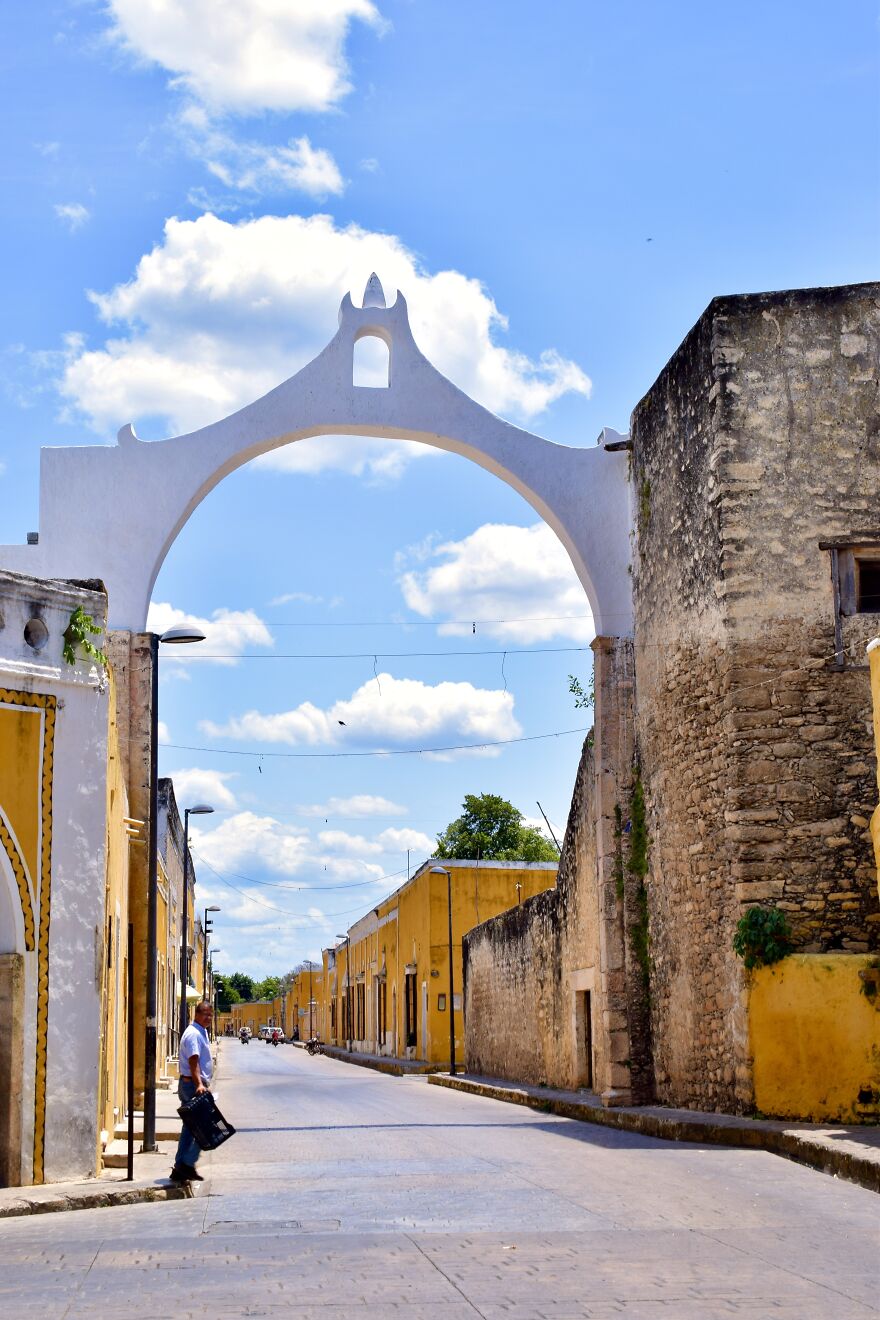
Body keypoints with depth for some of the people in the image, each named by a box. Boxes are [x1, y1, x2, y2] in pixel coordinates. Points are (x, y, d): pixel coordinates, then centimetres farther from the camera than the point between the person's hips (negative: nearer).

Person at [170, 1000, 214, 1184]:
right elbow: (193, 1061, -27)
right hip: (193, 1084, -10)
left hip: (190, 1084, 10)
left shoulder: (201, 1032, 17)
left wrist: (204, 1083, 29)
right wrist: (199, 1084, -38)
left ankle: (180, 1169, 14)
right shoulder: (193, 1034, -16)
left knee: (190, 1127, 11)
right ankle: (188, 1164, -6)